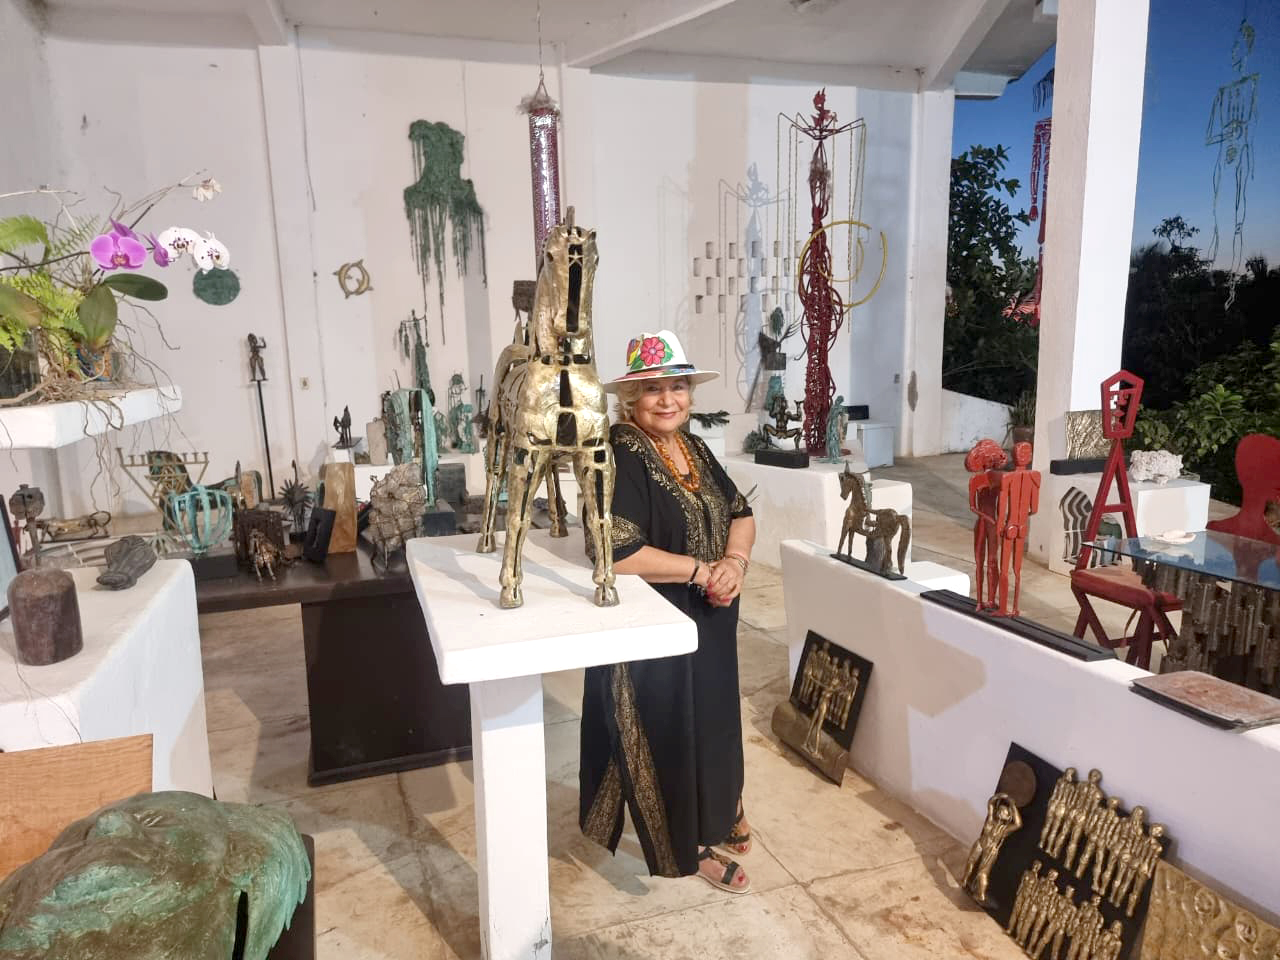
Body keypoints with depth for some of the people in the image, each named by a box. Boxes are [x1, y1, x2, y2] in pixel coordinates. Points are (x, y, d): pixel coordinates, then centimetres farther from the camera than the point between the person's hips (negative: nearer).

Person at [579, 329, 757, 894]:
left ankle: (717, 814, 49)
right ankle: (687, 847, 33)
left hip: (709, 626, 8)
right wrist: (702, 570, -22)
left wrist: (735, 561, -14)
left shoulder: (693, 448, 5)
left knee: (711, 722, 24)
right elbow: (618, 553, -30)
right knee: (666, 735, 10)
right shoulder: (620, 456, -20)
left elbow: (742, 516, 7)